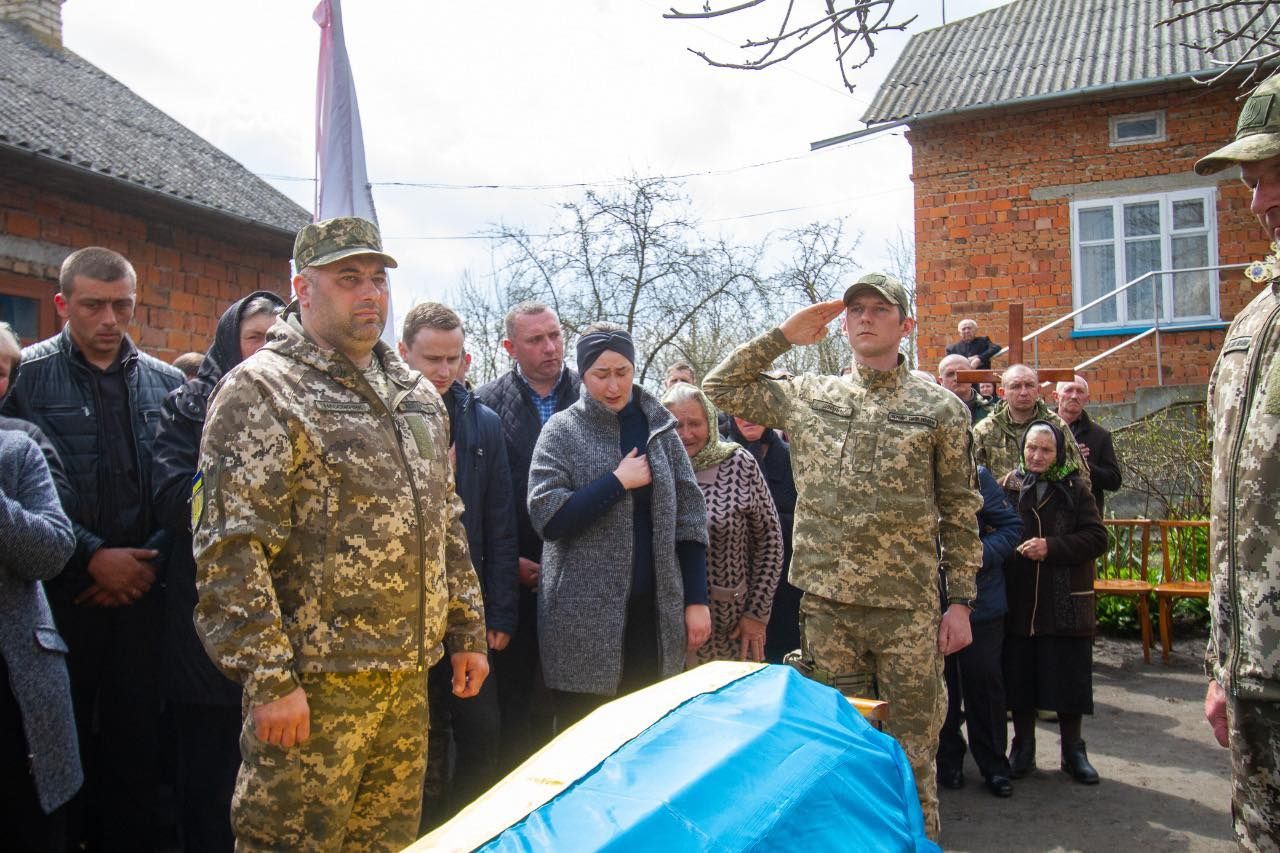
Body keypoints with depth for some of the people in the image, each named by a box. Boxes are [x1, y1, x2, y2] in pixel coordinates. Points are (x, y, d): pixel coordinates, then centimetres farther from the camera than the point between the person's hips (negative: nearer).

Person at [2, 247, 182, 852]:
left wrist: (149, 562, -6)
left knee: (135, 734, 10)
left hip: (139, 590, 3)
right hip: (59, 590, -2)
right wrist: (92, 557, -12)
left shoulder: (166, 384, 7)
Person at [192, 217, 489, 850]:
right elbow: (230, 550, -16)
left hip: (408, 678, 7)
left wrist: (466, 630, 16)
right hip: (313, 683, -7)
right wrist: (267, 678, -19)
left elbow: (447, 524, 19)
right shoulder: (260, 390, -9)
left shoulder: (416, 394, 14)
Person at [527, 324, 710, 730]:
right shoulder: (562, 432, -2)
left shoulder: (659, 427, 6)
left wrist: (696, 600, 2)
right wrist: (617, 481, -14)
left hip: (654, 612, 3)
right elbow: (548, 517, -12)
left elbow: (689, 517, 7)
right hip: (584, 620, -3)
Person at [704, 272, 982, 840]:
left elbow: (960, 512, 4)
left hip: (908, 607, -2)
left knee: (912, 750, 6)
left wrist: (960, 601, 0)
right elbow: (720, 387, 13)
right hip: (826, 604, 2)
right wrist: (783, 336, 7)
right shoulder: (807, 396, 8)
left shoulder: (940, 409, 2)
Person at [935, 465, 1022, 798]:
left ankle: (994, 766, 23)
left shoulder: (976, 476, -8)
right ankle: (947, 760, 29)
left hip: (980, 601, -1)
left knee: (984, 681, 8)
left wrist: (980, 554, -19)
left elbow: (1011, 525, -5)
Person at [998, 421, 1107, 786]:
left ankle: (1072, 750, 23)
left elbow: (1098, 538, -6)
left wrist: (1052, 547, -16)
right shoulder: (1007, 485, 3)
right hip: (1018, 601, 1)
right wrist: (1005, 550, -8)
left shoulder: (1075, 489, 1)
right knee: (1019, 675, 8)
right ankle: (1023, 747, 24)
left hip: (1066, 602, -1)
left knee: (1068, 678, 6)